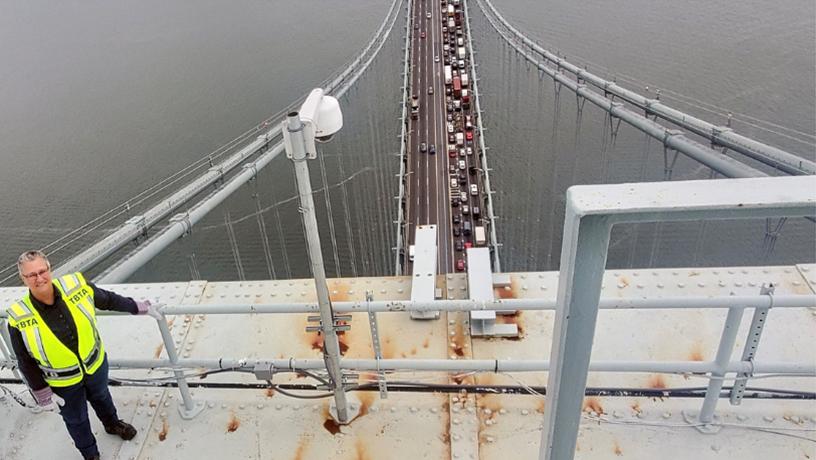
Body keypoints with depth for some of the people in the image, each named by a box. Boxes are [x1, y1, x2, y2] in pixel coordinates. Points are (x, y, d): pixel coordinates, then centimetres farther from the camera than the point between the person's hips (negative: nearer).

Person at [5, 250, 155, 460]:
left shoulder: (76, 287, -25)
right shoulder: (19, 319, -27)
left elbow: (108, 299, -4)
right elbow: (26, 362, -13)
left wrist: (135, 307, 7)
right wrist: (41, 392, -9)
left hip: (95, 364, 3)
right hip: (62, 382, -2)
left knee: (101, 397, 32)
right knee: (76, 420, 22)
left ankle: (112, 424, 64)